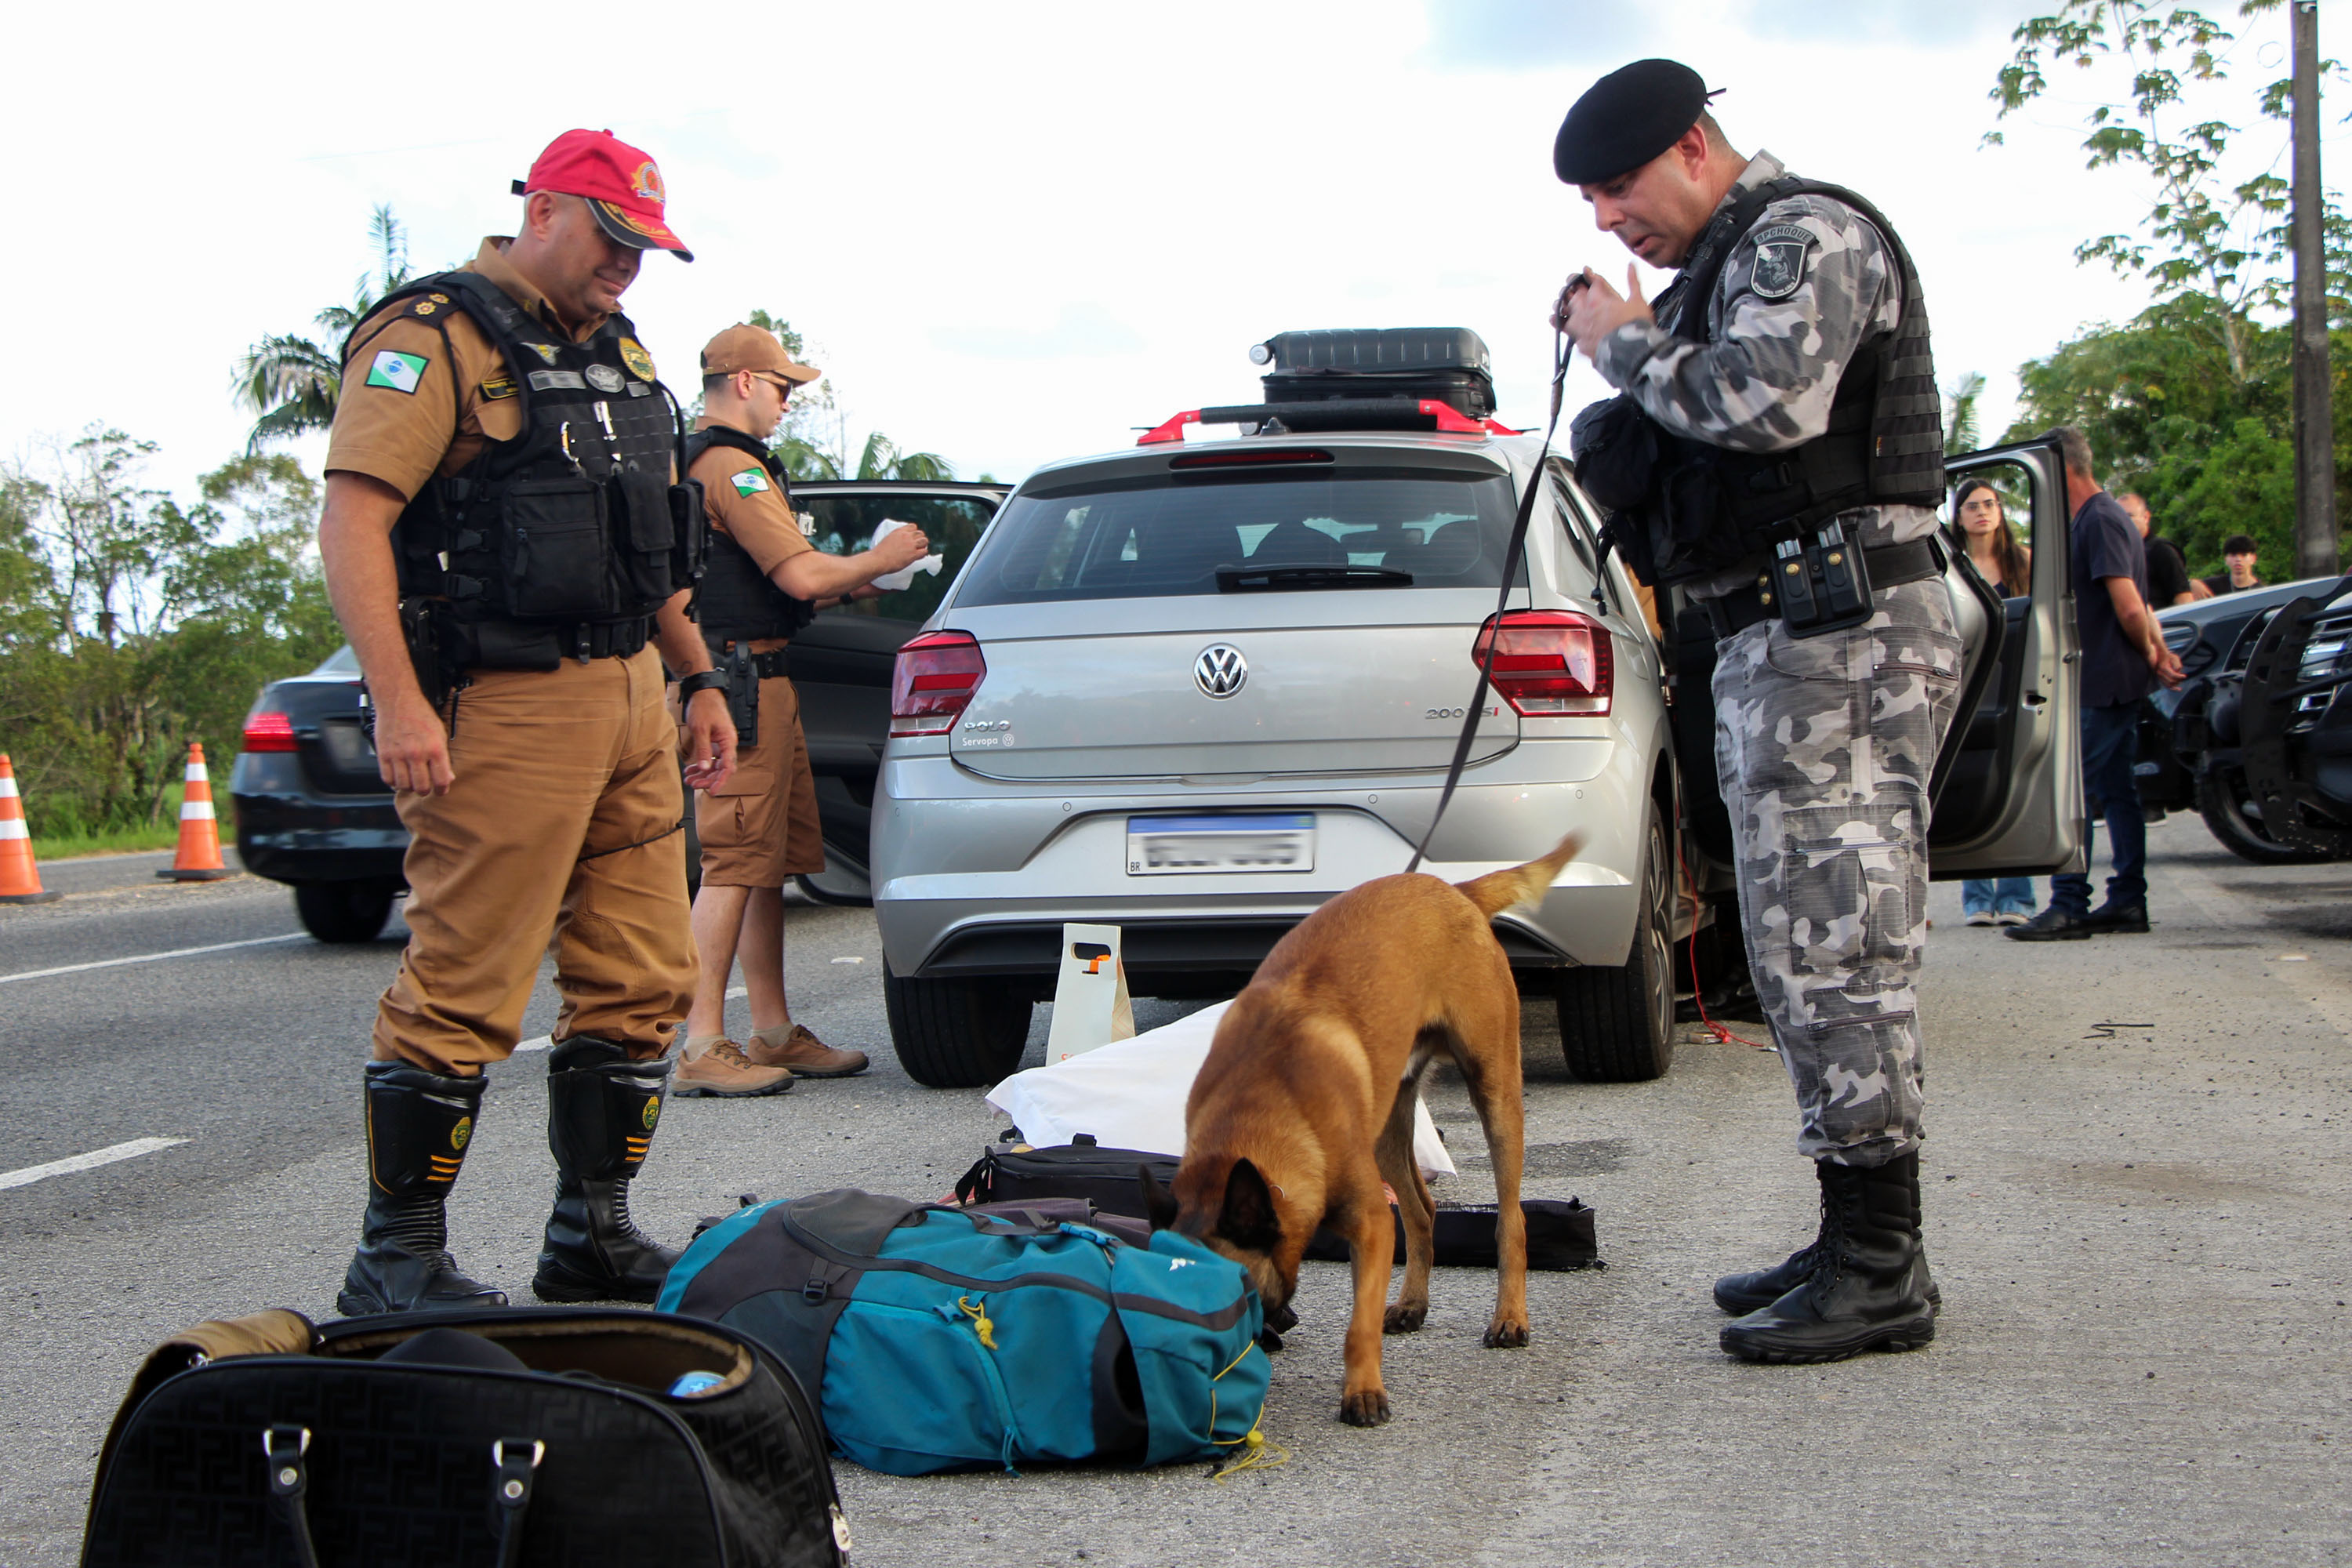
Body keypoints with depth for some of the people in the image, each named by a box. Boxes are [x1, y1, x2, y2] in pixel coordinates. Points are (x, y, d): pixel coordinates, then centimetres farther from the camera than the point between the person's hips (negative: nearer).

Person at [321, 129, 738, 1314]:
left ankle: (593, 1236, 20)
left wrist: (701, 680, 23)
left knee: (642, 981, 9)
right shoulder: (435, 337, -7)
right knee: (463, 987, -7)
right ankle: (397, 1257, 3)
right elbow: (353, 519, -16)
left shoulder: (618, 352, 21)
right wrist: (400, 702, -24)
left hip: (632, 698, 9)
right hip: (504, 708, -9)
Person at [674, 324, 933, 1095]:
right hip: (744, 681, -11)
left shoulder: (703, 461, 22)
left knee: (770, 865, 13)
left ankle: (774, 1033, 18)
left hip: (758, 683, 11)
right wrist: (879, 561, -2)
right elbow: (802, 575, -18)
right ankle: (704, 1047, -11)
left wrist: (847, 580, 18)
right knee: (735, 865, -11)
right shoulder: (732, 466, -12)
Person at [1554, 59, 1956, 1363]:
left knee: (1835, 944, -11)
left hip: (1838, 634, -11)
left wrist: (1627, 344, -11)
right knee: (1807, 950, 12)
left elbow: (1769, 402, -25)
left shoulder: (1804, 233, -9)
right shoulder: (1733, 263, 23)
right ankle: (1853, 1242, 19)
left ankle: (1880, 1270, -9)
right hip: (1779, 637, 11)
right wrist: (1627, 348, 8)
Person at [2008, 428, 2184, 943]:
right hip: (2118, 683, 10)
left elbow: (2129, 608, -20)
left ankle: (2069, 905, -12)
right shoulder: (2103, 516, 17)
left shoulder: (2099, 521, -16)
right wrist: (2157, 652, 8)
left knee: (2074, 793, -10)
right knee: (2117, 790, 12)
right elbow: (2134, 606, 19)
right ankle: (2128, 900, 16)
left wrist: (2150, 655, -5)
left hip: (2102, 683, -10)